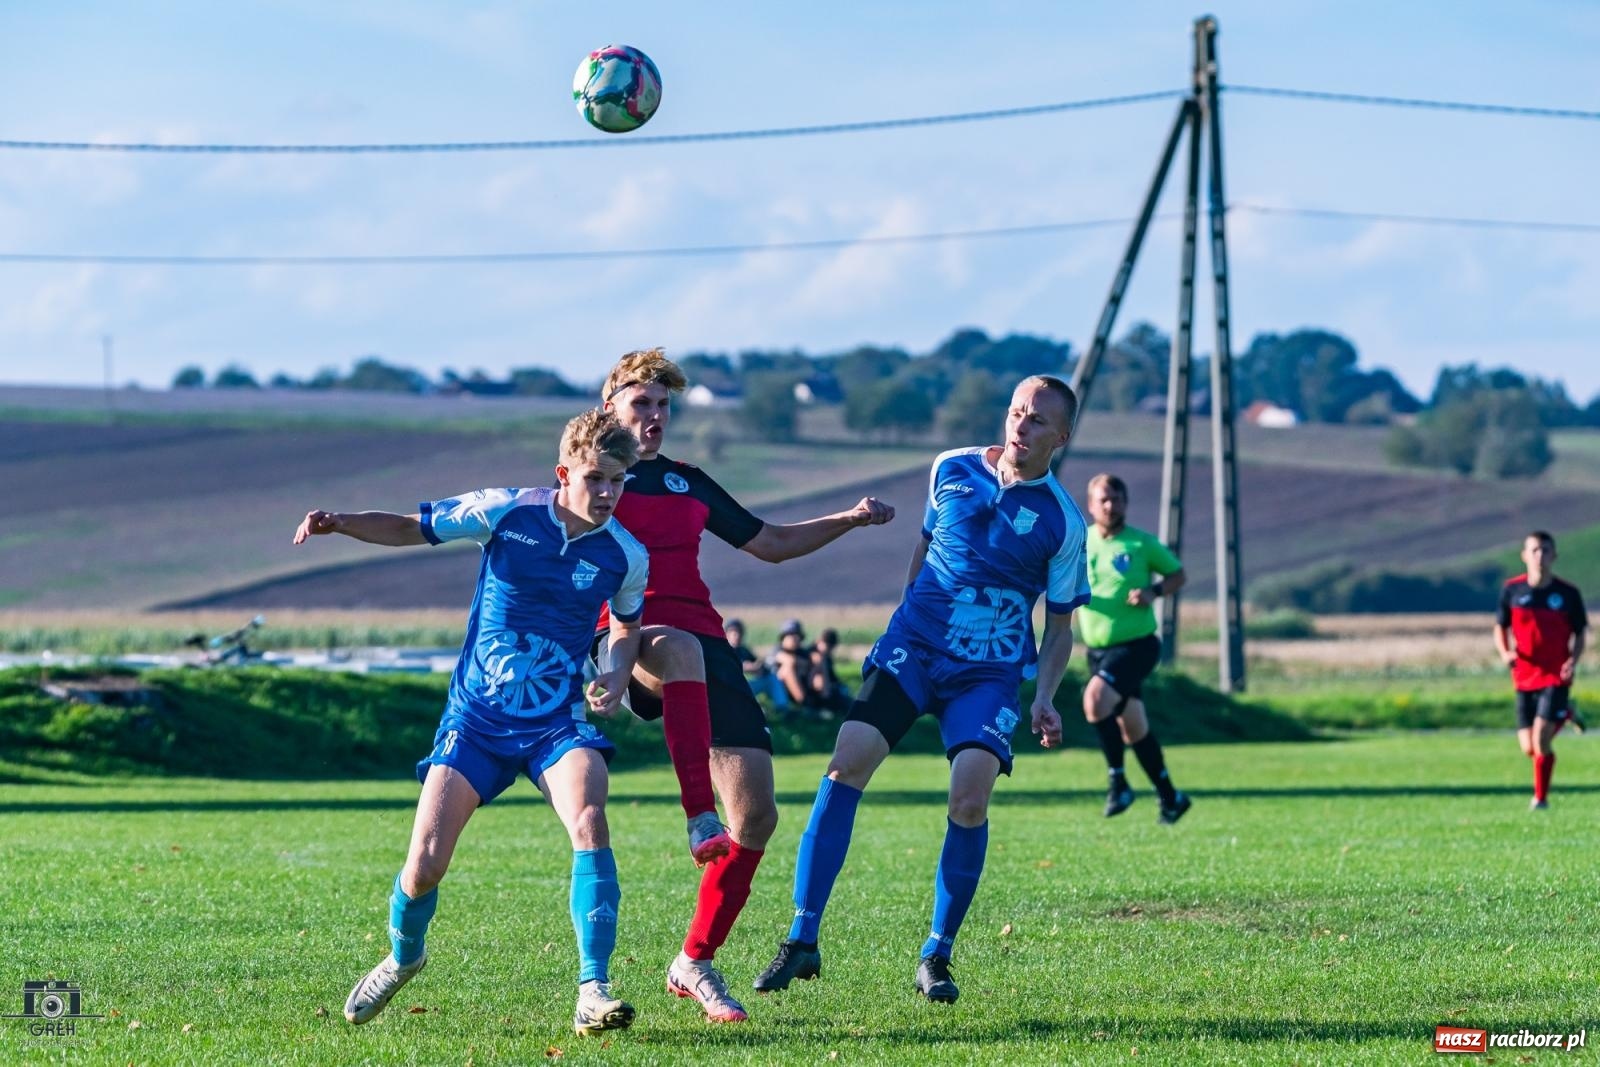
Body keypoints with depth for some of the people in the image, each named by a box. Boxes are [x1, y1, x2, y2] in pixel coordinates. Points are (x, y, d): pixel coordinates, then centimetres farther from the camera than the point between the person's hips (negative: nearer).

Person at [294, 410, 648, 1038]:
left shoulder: (626, 556, -3)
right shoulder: (505, 513, -8)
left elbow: (629, 623, 18)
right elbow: (413, 528, 5)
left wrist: (618, 677, -2)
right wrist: (340, 524, -12)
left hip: (557, 722, 0)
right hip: (475, 720, 0)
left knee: (589, 822, -30)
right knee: (424, 867, -7)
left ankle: (593, 993, -26)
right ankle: (403, 957, 30)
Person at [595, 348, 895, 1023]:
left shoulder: (688, 483, 26)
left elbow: (772, 544, 33)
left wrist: (850, 520, 20)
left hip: (704, 640, 5)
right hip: (627, 640, -5)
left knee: (757, 814, -8)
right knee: (682, 652, -45)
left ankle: (696, 962, 6)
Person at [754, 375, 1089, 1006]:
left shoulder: (1062, 521, -1)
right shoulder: (951, 470, 5)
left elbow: (1060, 624, 5)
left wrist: (1045, 699, -8)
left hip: (989, 672, -2)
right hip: (913, 646, 2)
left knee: (970, 797, -20)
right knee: (847, 762, -17)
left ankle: (936, 956, -1)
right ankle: (802, 940, -14)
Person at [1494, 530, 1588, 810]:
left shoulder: (1568, 593, -4)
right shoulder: (1511, 590, -1)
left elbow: (1579, 633, 6)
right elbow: (1500, 627, 9)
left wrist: (1573, 661, -14)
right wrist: (1505, 653, -11)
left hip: (1556, 677, -3)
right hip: (1524, 678, 3)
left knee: (1541, 739, -17)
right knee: (1529, 749, 4)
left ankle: (1541, 798, 0)